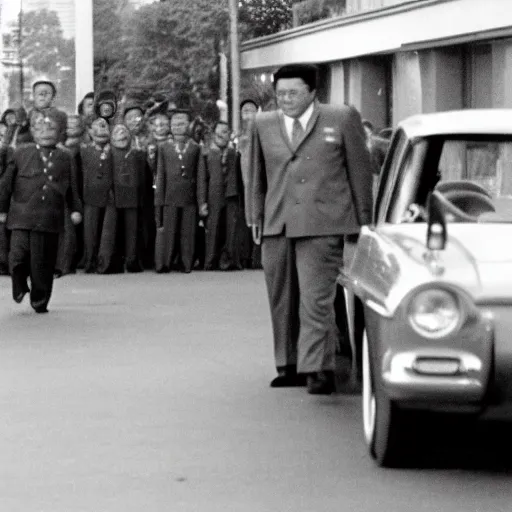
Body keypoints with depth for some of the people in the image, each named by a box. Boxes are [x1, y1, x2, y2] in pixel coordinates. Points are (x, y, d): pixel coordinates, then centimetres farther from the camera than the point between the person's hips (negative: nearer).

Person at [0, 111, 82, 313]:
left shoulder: (65, 158, 11)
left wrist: (76, 209, 8)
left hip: (50, 218, 1)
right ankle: (20, 287, 19)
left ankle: (40, 301, 14)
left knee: (43, 262, 1)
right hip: (22, 216, -1)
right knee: (18, 256, -9)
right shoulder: (21, 154, 7)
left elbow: (72, 188, 17)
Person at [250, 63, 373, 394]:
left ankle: (319, 370, -12)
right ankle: (290, 366, 19)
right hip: (277, 227, 5)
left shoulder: (343, 119, 3)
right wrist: (257, 216, 16)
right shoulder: (264, 125, 13)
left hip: (322, 226, -4)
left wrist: (363, 221, 4)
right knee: (282, 301, 9)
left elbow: (360, 171, 6)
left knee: (316, 300, -12)